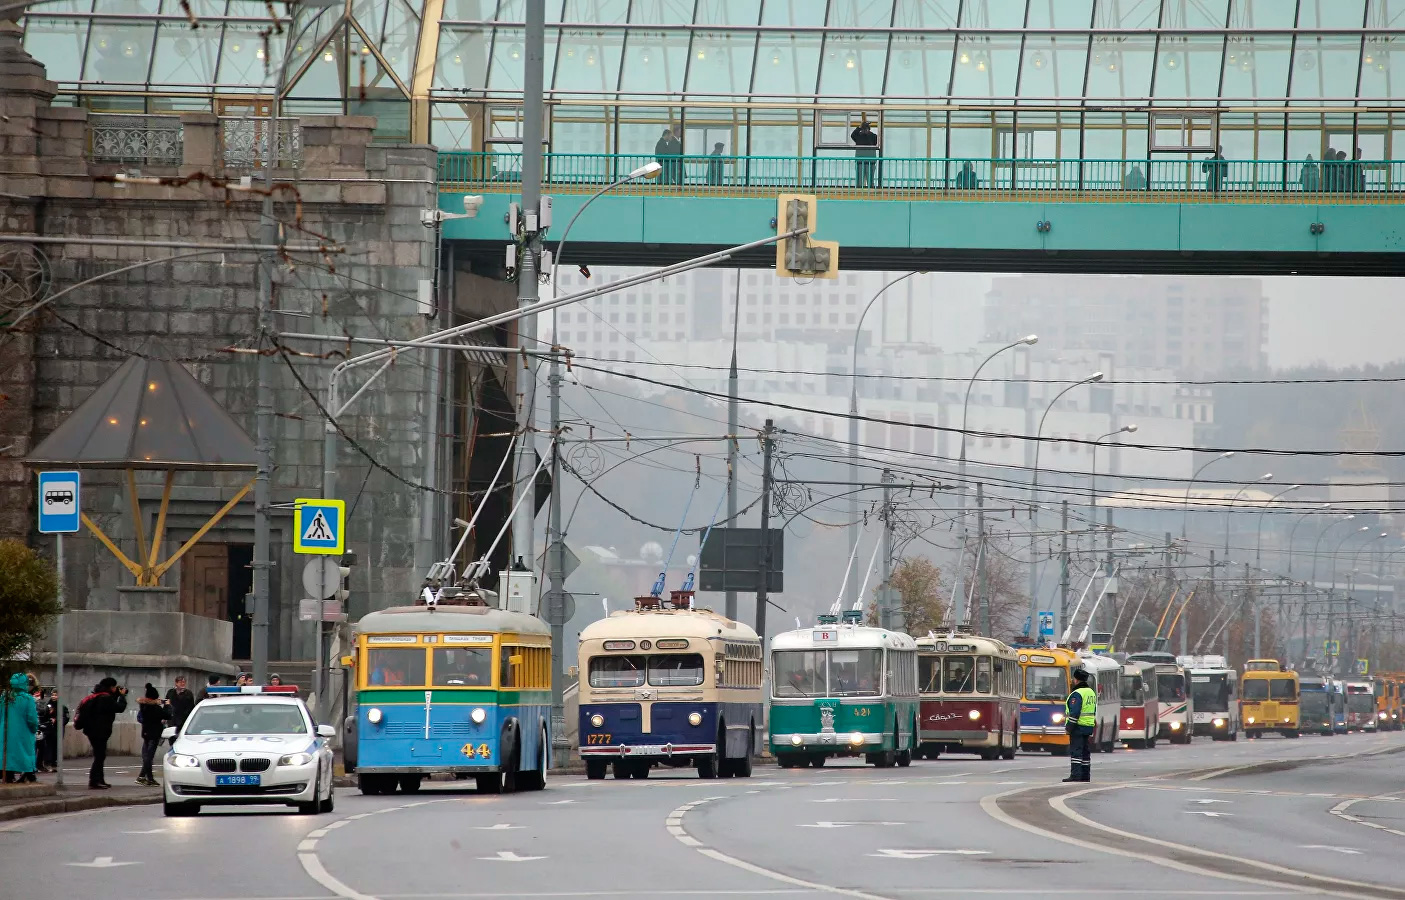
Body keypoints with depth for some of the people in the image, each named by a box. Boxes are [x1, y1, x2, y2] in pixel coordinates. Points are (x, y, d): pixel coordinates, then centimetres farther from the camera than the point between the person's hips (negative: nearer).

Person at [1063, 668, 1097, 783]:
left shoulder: (1077, 694, -14)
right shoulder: (1091, 692, 15)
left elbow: (1074, 712, -21)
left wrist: (1068, 727, -15)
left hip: (1078, 726, -9)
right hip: (1089, 726, 9)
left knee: (1075, 751, -8)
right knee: (1085, 752, 12)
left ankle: (1075, 775, -13)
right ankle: (1085, 775, 13)